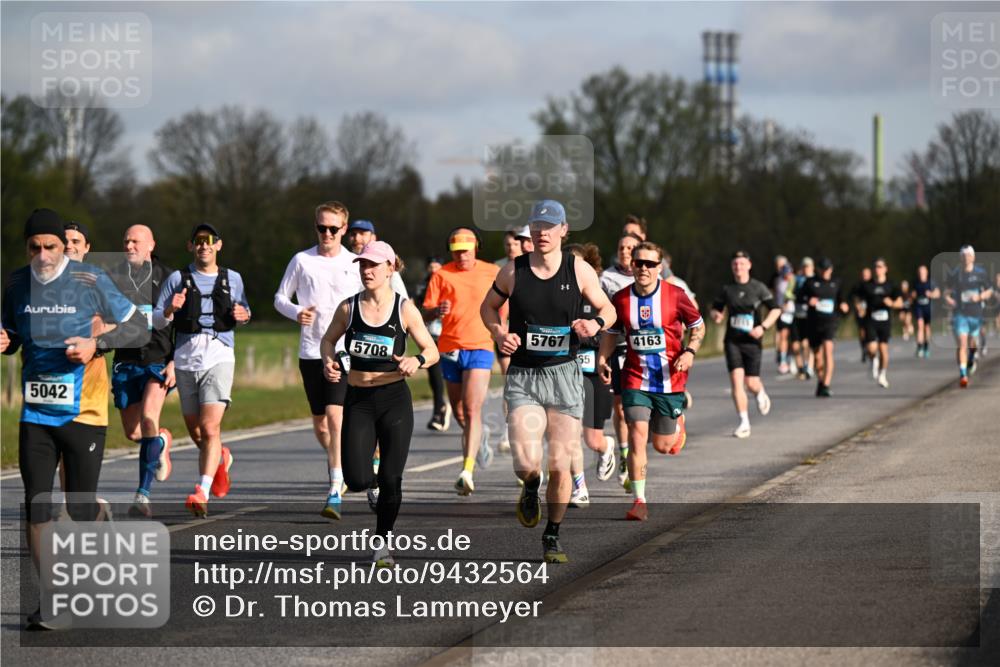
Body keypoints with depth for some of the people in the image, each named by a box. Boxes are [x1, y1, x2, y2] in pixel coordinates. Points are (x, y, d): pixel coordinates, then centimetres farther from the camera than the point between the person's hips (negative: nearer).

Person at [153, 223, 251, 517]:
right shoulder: (177, 279, 8)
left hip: (219, 357, -2)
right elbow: (156, 322, 6)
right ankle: (221, 458, 41)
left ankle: (202, 492, -22)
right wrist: (170, 310, -16)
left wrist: (243, 315, 1)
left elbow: (243, 311, 25)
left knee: (210, 428, -18)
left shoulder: (232, 279, 11)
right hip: (186, 358, 2)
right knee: (195, 432, 9)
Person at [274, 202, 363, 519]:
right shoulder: (302, 261, 5)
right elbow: (280, 297, 10)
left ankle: (335, 492, -21)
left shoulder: (355, 264, 3)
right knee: (319, 424, 9)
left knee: (335, 415, -18)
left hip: (345, 351, -2)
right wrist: (296, 312, -10)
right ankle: (336, 462, 41)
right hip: (310, 351, 2)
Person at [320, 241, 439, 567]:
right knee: (356, 480, -11)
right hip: (358, 401, 1)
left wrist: (417, 361, -20)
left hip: (394, 400, -1)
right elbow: (328, 340, 16)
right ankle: (370, 474, 28)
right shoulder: (348, 308, 1)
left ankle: (382, 543, 17)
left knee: (391, 479, -3)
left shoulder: (405, 310, -3)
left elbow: (432, 350, 2)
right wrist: (329, 361, -5)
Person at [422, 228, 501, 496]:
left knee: (472, 410, -17)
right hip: (449, 349, 3)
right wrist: (437, 311, -22)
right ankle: (479, 435, 48)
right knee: (458, 410, 15)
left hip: (480, 346, -3)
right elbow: (425, 314, -1)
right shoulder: (441, 275, 2)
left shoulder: (492, 272, 2)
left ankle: (467, 472, -24)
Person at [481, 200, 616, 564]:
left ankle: (552, 537, 20)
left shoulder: (579, 270, -1)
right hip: (523, 376, -1)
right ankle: (530, 491, 21)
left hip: (565, 374, 1)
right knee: (527, 462, -17)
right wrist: (499, 332, -4)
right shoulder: (513, 271, -1)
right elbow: (488, 306, 16)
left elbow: (608, 309, 11)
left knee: (559, 466, 0)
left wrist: (596, 324, -12)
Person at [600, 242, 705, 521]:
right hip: (635, 380, 1)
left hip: (671, 380, -1)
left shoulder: (675, 295, -8)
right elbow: (611, 333, 14)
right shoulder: (621, 299, -2)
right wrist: (602, 359, -2)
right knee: (637, 435, -15)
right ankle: (639, 501, -8)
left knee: (663, 446, 7)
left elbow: (698, 326, 5)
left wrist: (690, 352, -12)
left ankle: (678, 423, 44)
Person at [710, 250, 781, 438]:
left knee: (751, 383, -1)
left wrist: (763, 327, -13)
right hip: (732, 340, 1)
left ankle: (761, 394, 39)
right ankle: (744, 423, -8)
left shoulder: (758, 287, -1)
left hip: (752, 340, -1)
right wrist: (716, 315, -8)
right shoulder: (726, 289, 5)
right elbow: (716, 308, 16)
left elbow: (775, 309, 1)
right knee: (736, 380, -13)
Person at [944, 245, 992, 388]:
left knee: (972, 344, 14)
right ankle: (963, 375, -15)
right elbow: (947, 292, 10)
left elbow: (989, 291, 9)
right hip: (961, 313, -1)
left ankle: (971, 360, 48)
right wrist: (949, 299, -12)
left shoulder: (981, 273, 1)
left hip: (976, 313, 1)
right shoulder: (955, 275, 0)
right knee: (962, 344, -13)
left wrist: (980, 297, -11)